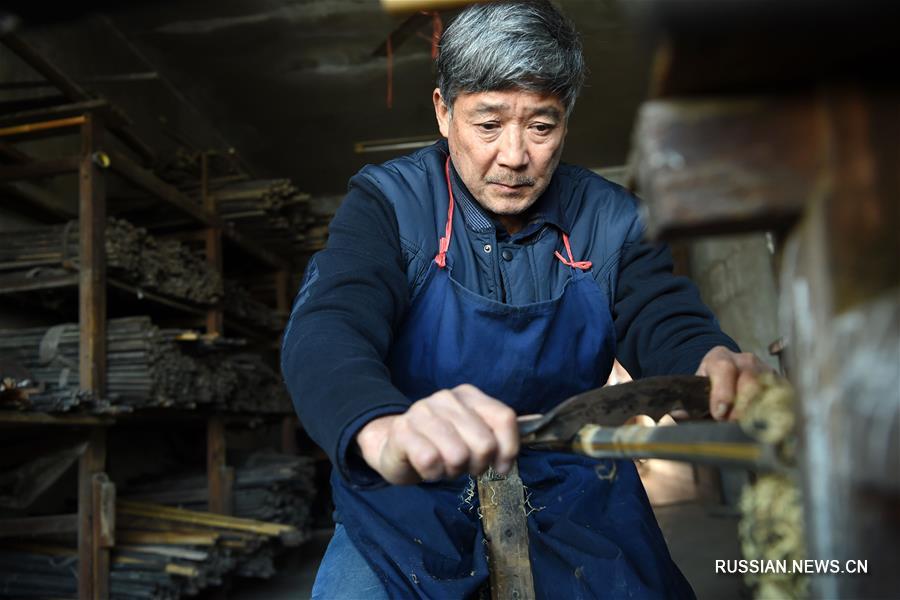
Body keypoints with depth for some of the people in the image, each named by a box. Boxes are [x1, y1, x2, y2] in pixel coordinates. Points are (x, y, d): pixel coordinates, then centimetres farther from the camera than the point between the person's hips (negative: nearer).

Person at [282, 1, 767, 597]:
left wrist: (716, 364, -36)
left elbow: (668, 325, -9)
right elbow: (325, 332, -26)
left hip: (569, 485, 3)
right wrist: (386, 431, -50)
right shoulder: (388, 202, -12)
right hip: (414, 490, -2)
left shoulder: (610, 219, -2)